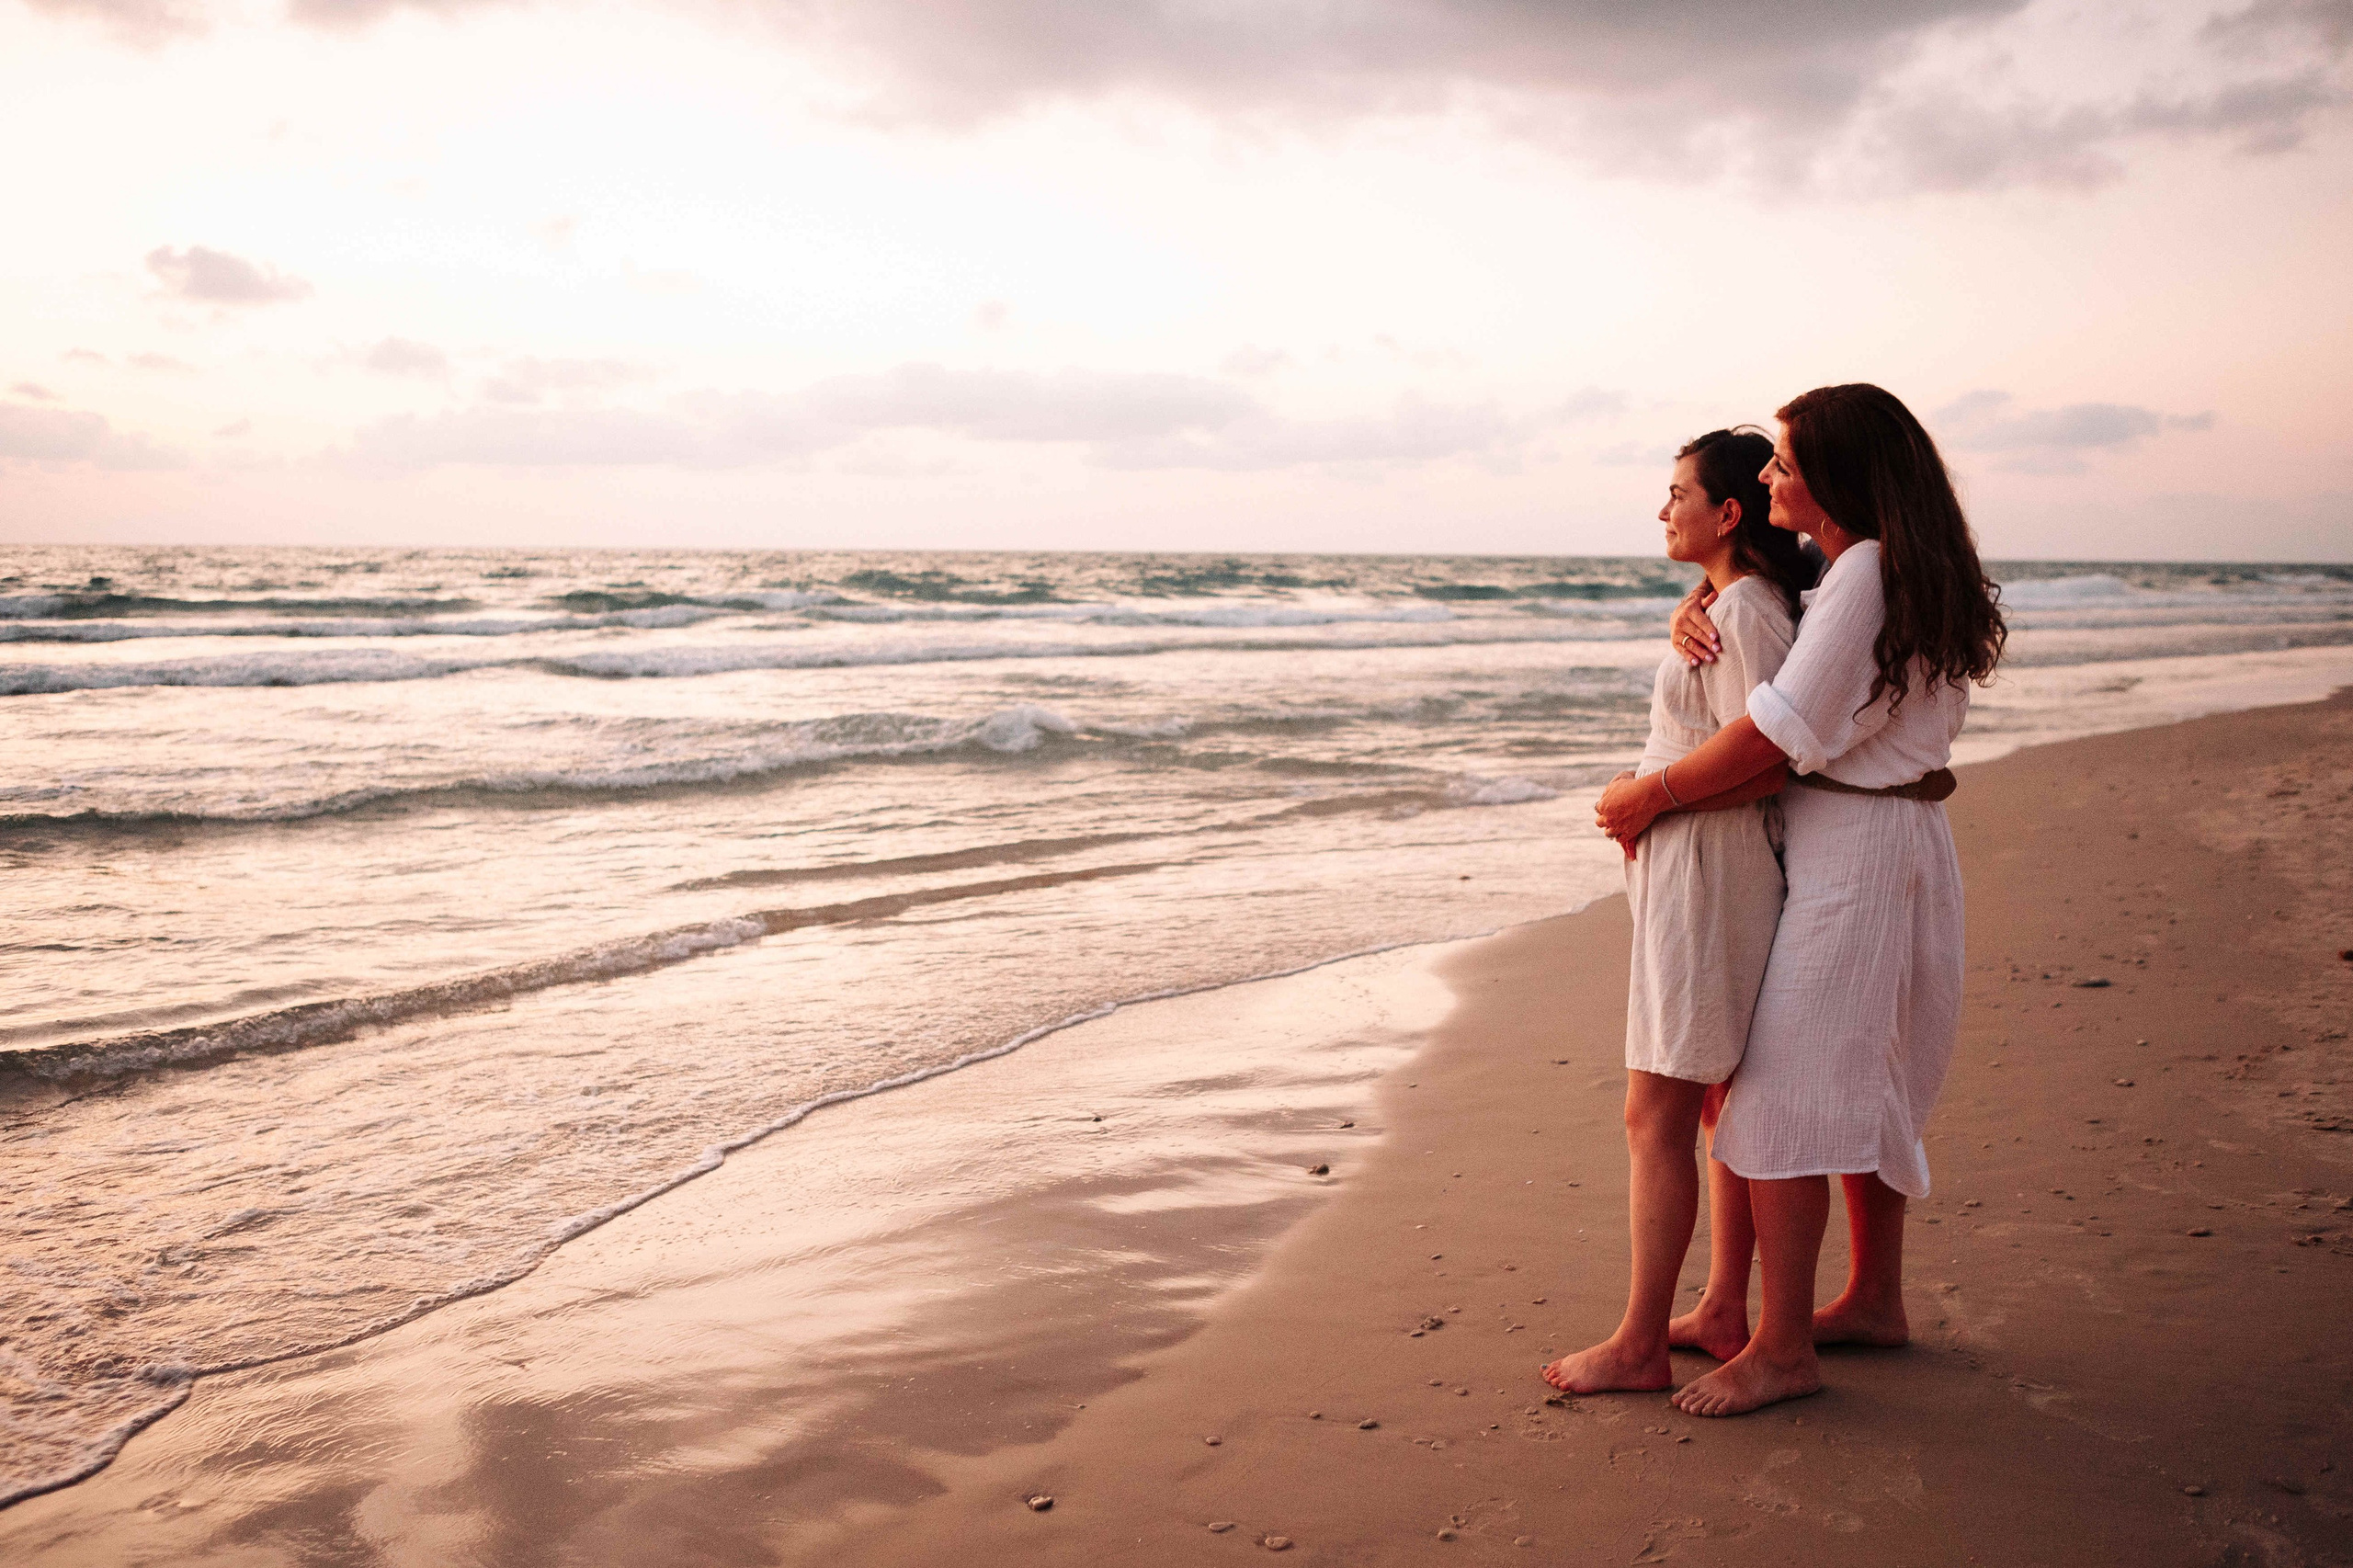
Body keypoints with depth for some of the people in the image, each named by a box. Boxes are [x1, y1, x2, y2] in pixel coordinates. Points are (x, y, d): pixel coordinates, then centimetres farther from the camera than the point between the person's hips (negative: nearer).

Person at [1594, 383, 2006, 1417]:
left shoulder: (1867, 574, -19)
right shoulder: (1902, 572, 12)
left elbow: (1777, 735, -23)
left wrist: (1650, 796, -14)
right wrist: (1701, 610, 4)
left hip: (1850, 851, -10)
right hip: (1898, 849, 10)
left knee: (1781, 1089, -7)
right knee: (1863, 1083, 17)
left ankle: (1782, 1349, -2)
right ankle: (1875, 1301, 29)